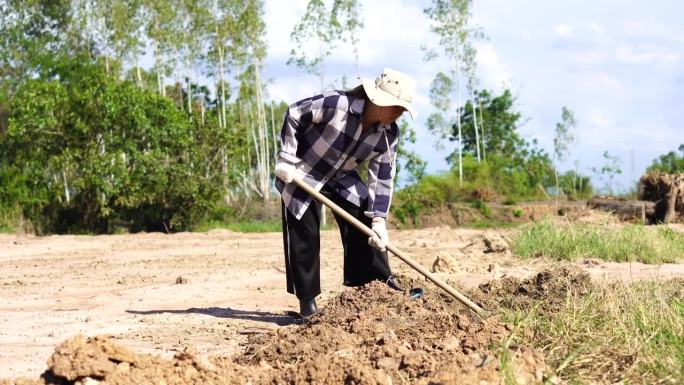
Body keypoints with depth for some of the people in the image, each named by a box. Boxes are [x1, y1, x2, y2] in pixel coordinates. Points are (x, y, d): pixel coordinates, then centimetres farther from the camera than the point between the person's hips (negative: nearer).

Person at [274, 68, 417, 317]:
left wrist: (378, 220, -18)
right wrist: (287, 159, -21)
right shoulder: (336, 104, -33)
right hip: (302, 173, -5)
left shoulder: (389, 134, -15)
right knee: (304, 235, -4)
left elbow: (383, 178, -9)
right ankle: (307, 300, 6)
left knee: (365, 224, -4)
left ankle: (380, 282, 7)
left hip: (342, 178, 5)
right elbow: (293, 114, -21)